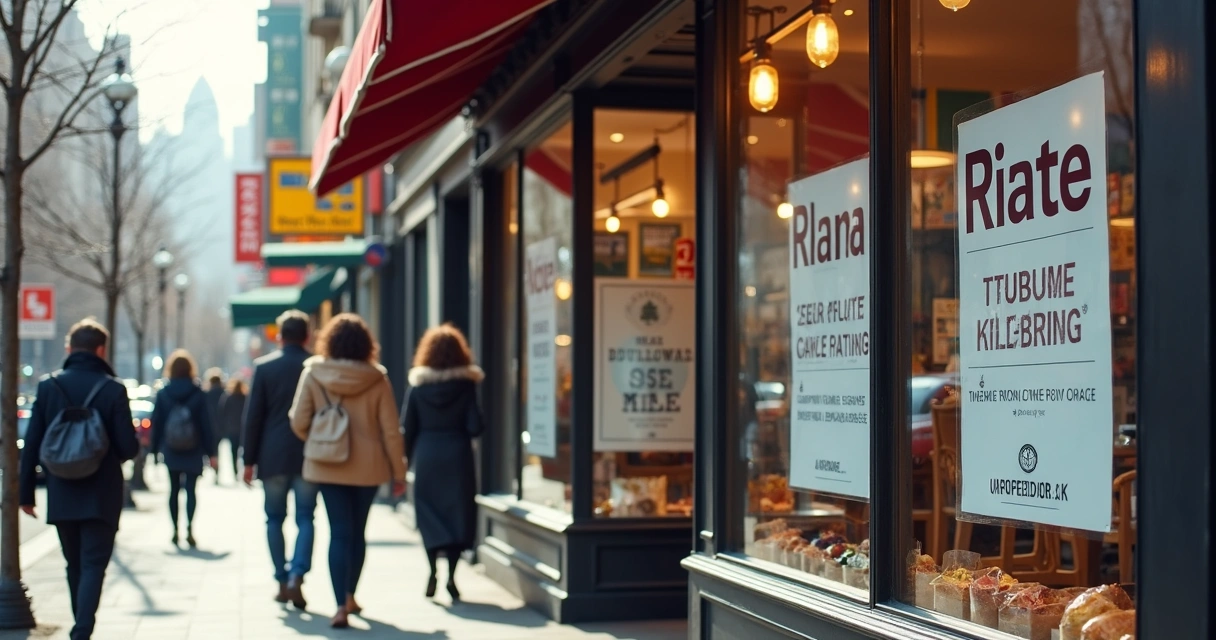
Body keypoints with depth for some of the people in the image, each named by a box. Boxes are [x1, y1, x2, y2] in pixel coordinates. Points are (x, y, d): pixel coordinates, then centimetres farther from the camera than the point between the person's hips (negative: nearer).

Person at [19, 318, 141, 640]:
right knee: (93, 566, -2)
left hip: (61, 496, 3)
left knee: (75, 566, 18)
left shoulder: (48, 387, -1)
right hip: (101, 496, -3)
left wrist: (26, 492, 6)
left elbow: (31, 445, 0)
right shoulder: (113, 390, -10)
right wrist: (117, 452, 13)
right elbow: (128, 447, -11)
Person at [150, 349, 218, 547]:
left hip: (170, 452, 1)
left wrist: (155, 449, 7)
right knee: (191, 489, 0)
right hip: (193, 453, -1)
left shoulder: (162, 394, -3)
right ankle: (190, 529, -16)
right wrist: (210, 452, 2)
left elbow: (156, 424, 0)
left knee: (174, 489, 11)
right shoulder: (198, 395, -6)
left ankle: (175, 530, 11)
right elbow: (207, 425, -3)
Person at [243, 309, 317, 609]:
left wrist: (249, 460, 4)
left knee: (275, 519, 12)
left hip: (273, 456, 0)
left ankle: (282, 582, 13)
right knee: (305, 519, 5)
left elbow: (253, 416, -1)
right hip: (309, 455, 0)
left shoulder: (264, 367, -1)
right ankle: (297, 576, -13)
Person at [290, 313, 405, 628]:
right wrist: (399, 472, 4)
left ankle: (341, 605, -12)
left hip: (328, 465, -1)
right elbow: (390, 431, -4)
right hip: (368, 466, 1)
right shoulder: (376, 379, -6)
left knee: (339, 532, 0)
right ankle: (349, 596, 29)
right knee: (357, 531, 17)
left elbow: (298, 422, -6)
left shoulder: (313, 373, -6)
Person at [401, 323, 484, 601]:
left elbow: (407, 428, 0)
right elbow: (474, 427, -8)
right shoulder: (465, 384, -4)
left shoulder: (418, 385, 0)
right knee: (457, 514, 5)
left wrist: (406, 460, 10)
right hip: (457, 455, -1)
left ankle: (432, 572, -2)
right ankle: (451, 575, -2)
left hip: (426, 456, 1)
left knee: (429, 514, 10)